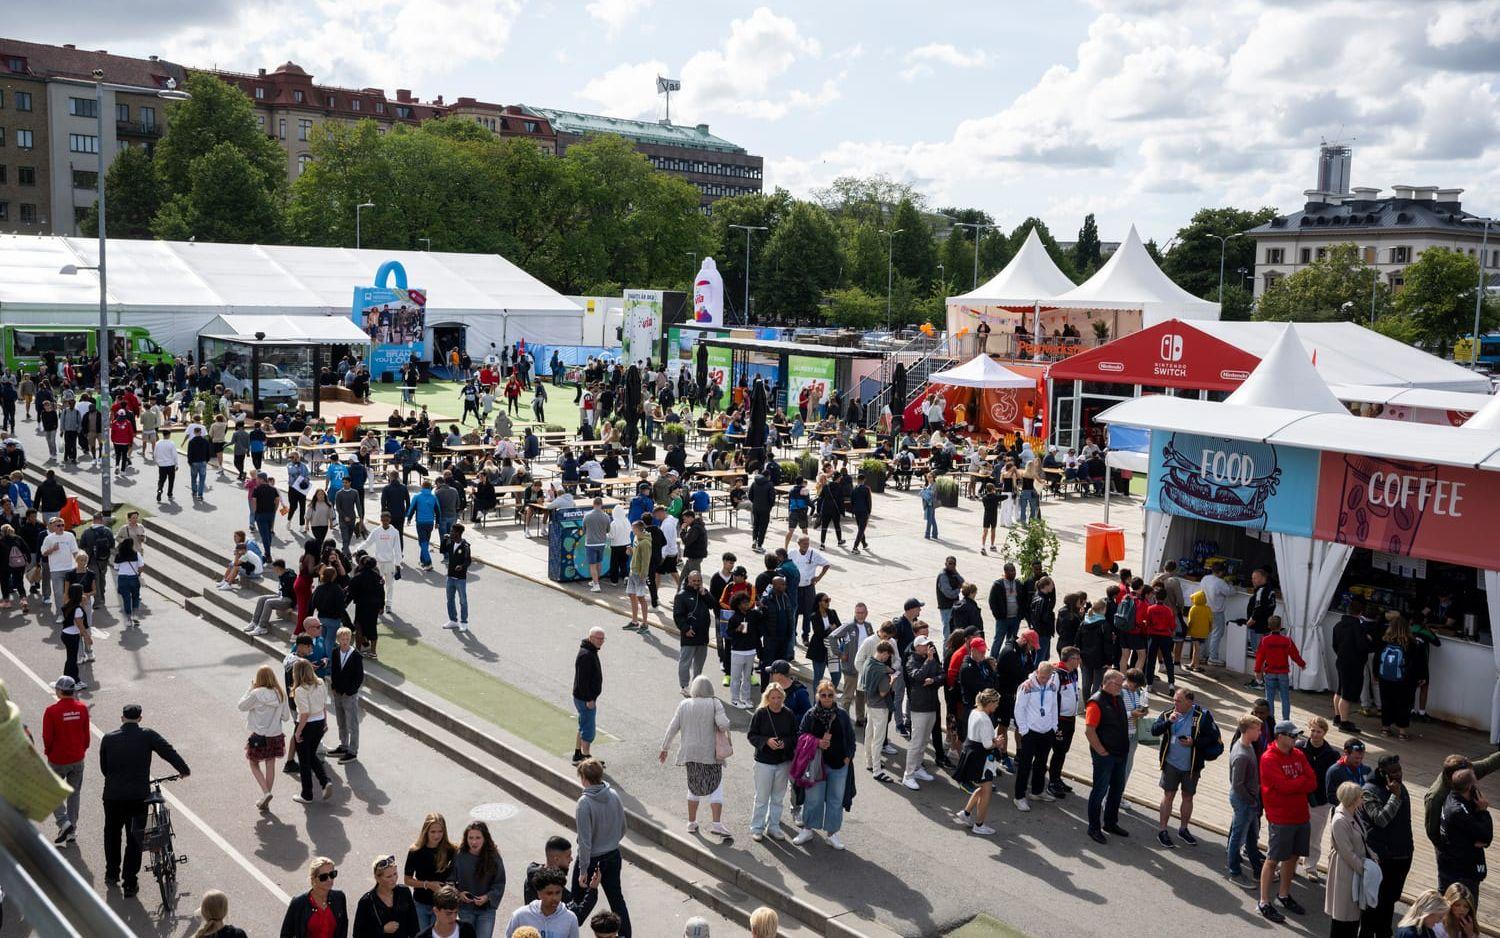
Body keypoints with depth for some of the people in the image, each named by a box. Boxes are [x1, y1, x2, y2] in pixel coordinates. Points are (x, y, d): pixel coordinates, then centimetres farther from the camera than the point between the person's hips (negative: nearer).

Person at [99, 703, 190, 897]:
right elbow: (169, 752, -7)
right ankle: (129, 883, 8)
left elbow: (103, 767, 7)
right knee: (134, 839, 8)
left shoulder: (108, 739, 0)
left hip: (113, 796, 2)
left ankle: (112, 874, 35)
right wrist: (184, 770, 7)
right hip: (138, 796, -2)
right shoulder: (148, 736, -6)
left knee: (112, 835, 24)